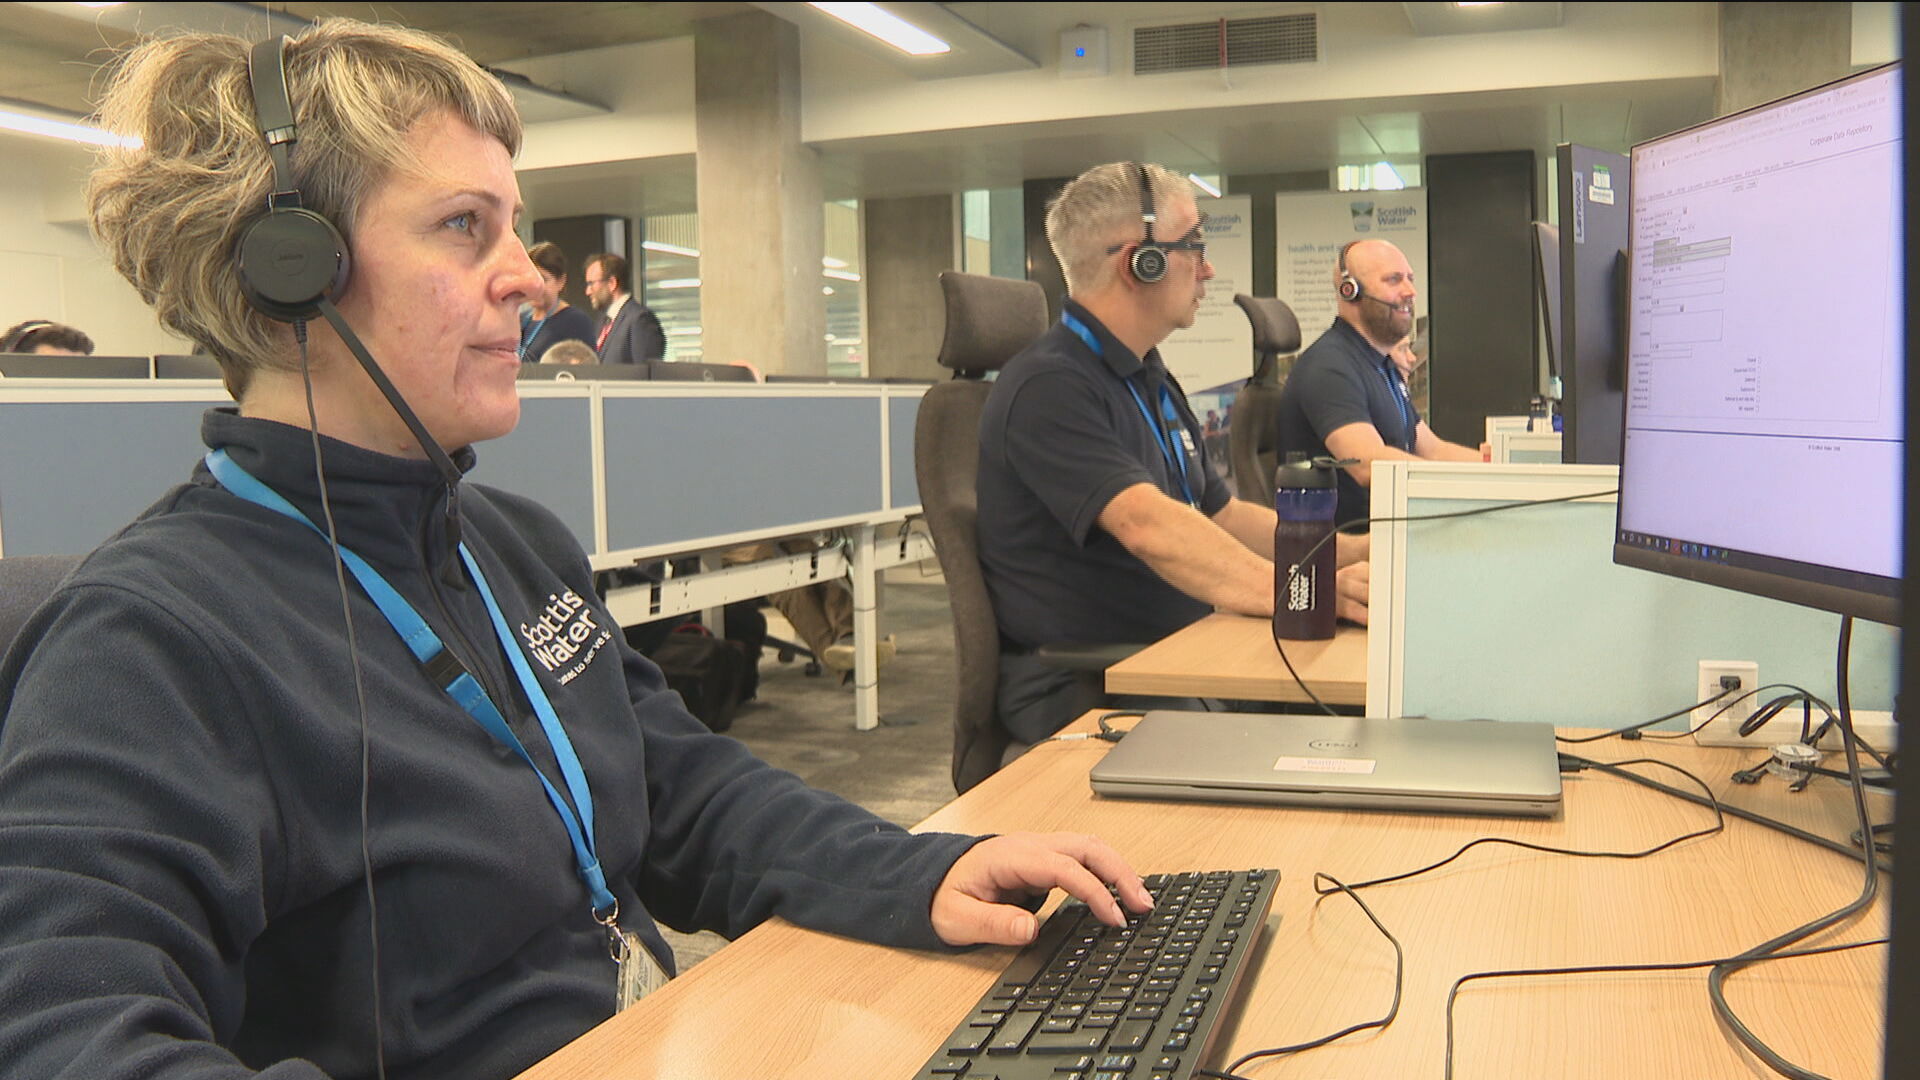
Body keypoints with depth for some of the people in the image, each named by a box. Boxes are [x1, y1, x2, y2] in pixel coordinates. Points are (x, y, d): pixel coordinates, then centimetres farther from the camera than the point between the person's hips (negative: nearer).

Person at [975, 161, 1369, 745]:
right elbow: (1148, 528, -30)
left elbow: (1224, 517, 22)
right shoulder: (1050, 387, -15)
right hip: (1076, 692, -9)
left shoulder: (1155, 385, 19)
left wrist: (1354, 551, 8)